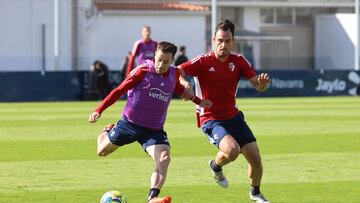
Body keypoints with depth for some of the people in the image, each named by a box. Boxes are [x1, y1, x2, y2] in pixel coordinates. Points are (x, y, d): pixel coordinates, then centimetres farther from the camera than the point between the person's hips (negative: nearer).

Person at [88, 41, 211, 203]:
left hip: (154, 129, 2)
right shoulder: (143, 71, -15)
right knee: (102, 151, 13)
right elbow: (120, 90, -14)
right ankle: (107, 131, 50)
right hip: (130, 123, -2)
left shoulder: (174, 74, 0)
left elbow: (179, 89, 25)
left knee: (164, 158, -24)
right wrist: (99, 110, -20)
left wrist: (198, 101, 21)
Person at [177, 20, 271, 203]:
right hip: (211, 119, -5)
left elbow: (259, 86, -3)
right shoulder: (203, 62, -15)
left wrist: (263, 82, -27)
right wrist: (185, 84, -46)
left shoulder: (238, 61, -1)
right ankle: (216, 166, 6)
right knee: (232, 150, -31)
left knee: (255, 158, 0)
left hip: (233, 116, 5)